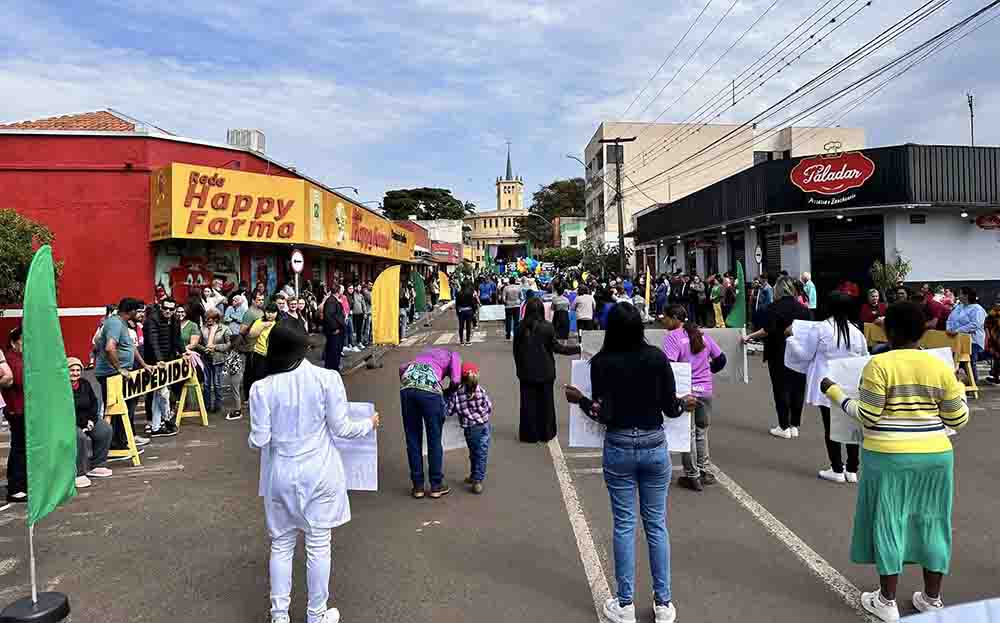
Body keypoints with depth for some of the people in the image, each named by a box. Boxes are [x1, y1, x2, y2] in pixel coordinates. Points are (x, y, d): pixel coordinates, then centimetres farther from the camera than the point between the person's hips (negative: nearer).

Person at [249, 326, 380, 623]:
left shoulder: (262, 388, -9)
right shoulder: (327, 378, -12)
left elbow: (259, 440, -7)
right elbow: (340, 428, -9)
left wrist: (253, 436, 17)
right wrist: (369, 424, 10)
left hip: (281, 476, 1)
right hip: (318, 474, -1)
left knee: (281, 544, 16)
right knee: (318, 545, 11)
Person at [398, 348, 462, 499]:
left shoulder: (427, 352, 36)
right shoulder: (454, 356, 22)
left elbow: (402, 368, 24)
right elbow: (455, 381, 4)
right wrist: (447, 392, 23)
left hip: (407, 387, 4)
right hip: (430, 389, -4)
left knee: (413, 440, 15)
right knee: (434, 440, 12)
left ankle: (418, 486, 23)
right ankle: (436, 486, 22)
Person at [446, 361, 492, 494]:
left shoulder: (456, 393, -10)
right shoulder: (481, 390, -8)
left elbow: (449, 411, -8)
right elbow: (489, 408, -1)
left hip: (470, 429, 1)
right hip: (484, 426, -1)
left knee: (473, 453, 20)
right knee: (481, 454, 5)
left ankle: (475, 477, 30)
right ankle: (477, 479, -1)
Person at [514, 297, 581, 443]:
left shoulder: (521, 327, -7)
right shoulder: (547, 327, -13)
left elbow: (516, 350, 0)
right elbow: (556, 347, -9)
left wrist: (519, 368, 13)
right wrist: (577, 349, 1)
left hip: (527, 372, 1)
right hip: (545, 371, -1)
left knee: (528, 403, 10)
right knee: (545, 402, 12)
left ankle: (530, 434, 16)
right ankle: (545, 433, 20)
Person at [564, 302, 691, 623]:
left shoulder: (601, 362, -9)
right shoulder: (657, 357, -6)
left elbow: (603, 414, -12)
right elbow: (670, 409, -4)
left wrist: (579, 399, 5)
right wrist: (686, 403, 17)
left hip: (618, 448, -1)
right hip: (655, 446, 1)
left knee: (624, 525, 8)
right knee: (656, 524, 12)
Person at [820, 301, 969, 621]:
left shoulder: (879, 365, -12)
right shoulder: (941, 367, 0)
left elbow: (867, 416, -13)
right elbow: (957, 420, 3)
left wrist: (834, 392, -2)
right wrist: (959, 390, 20)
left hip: (888, 456, -4)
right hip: (934, 455, 4)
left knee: (888, 522, 7)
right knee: (931, 523, 15)